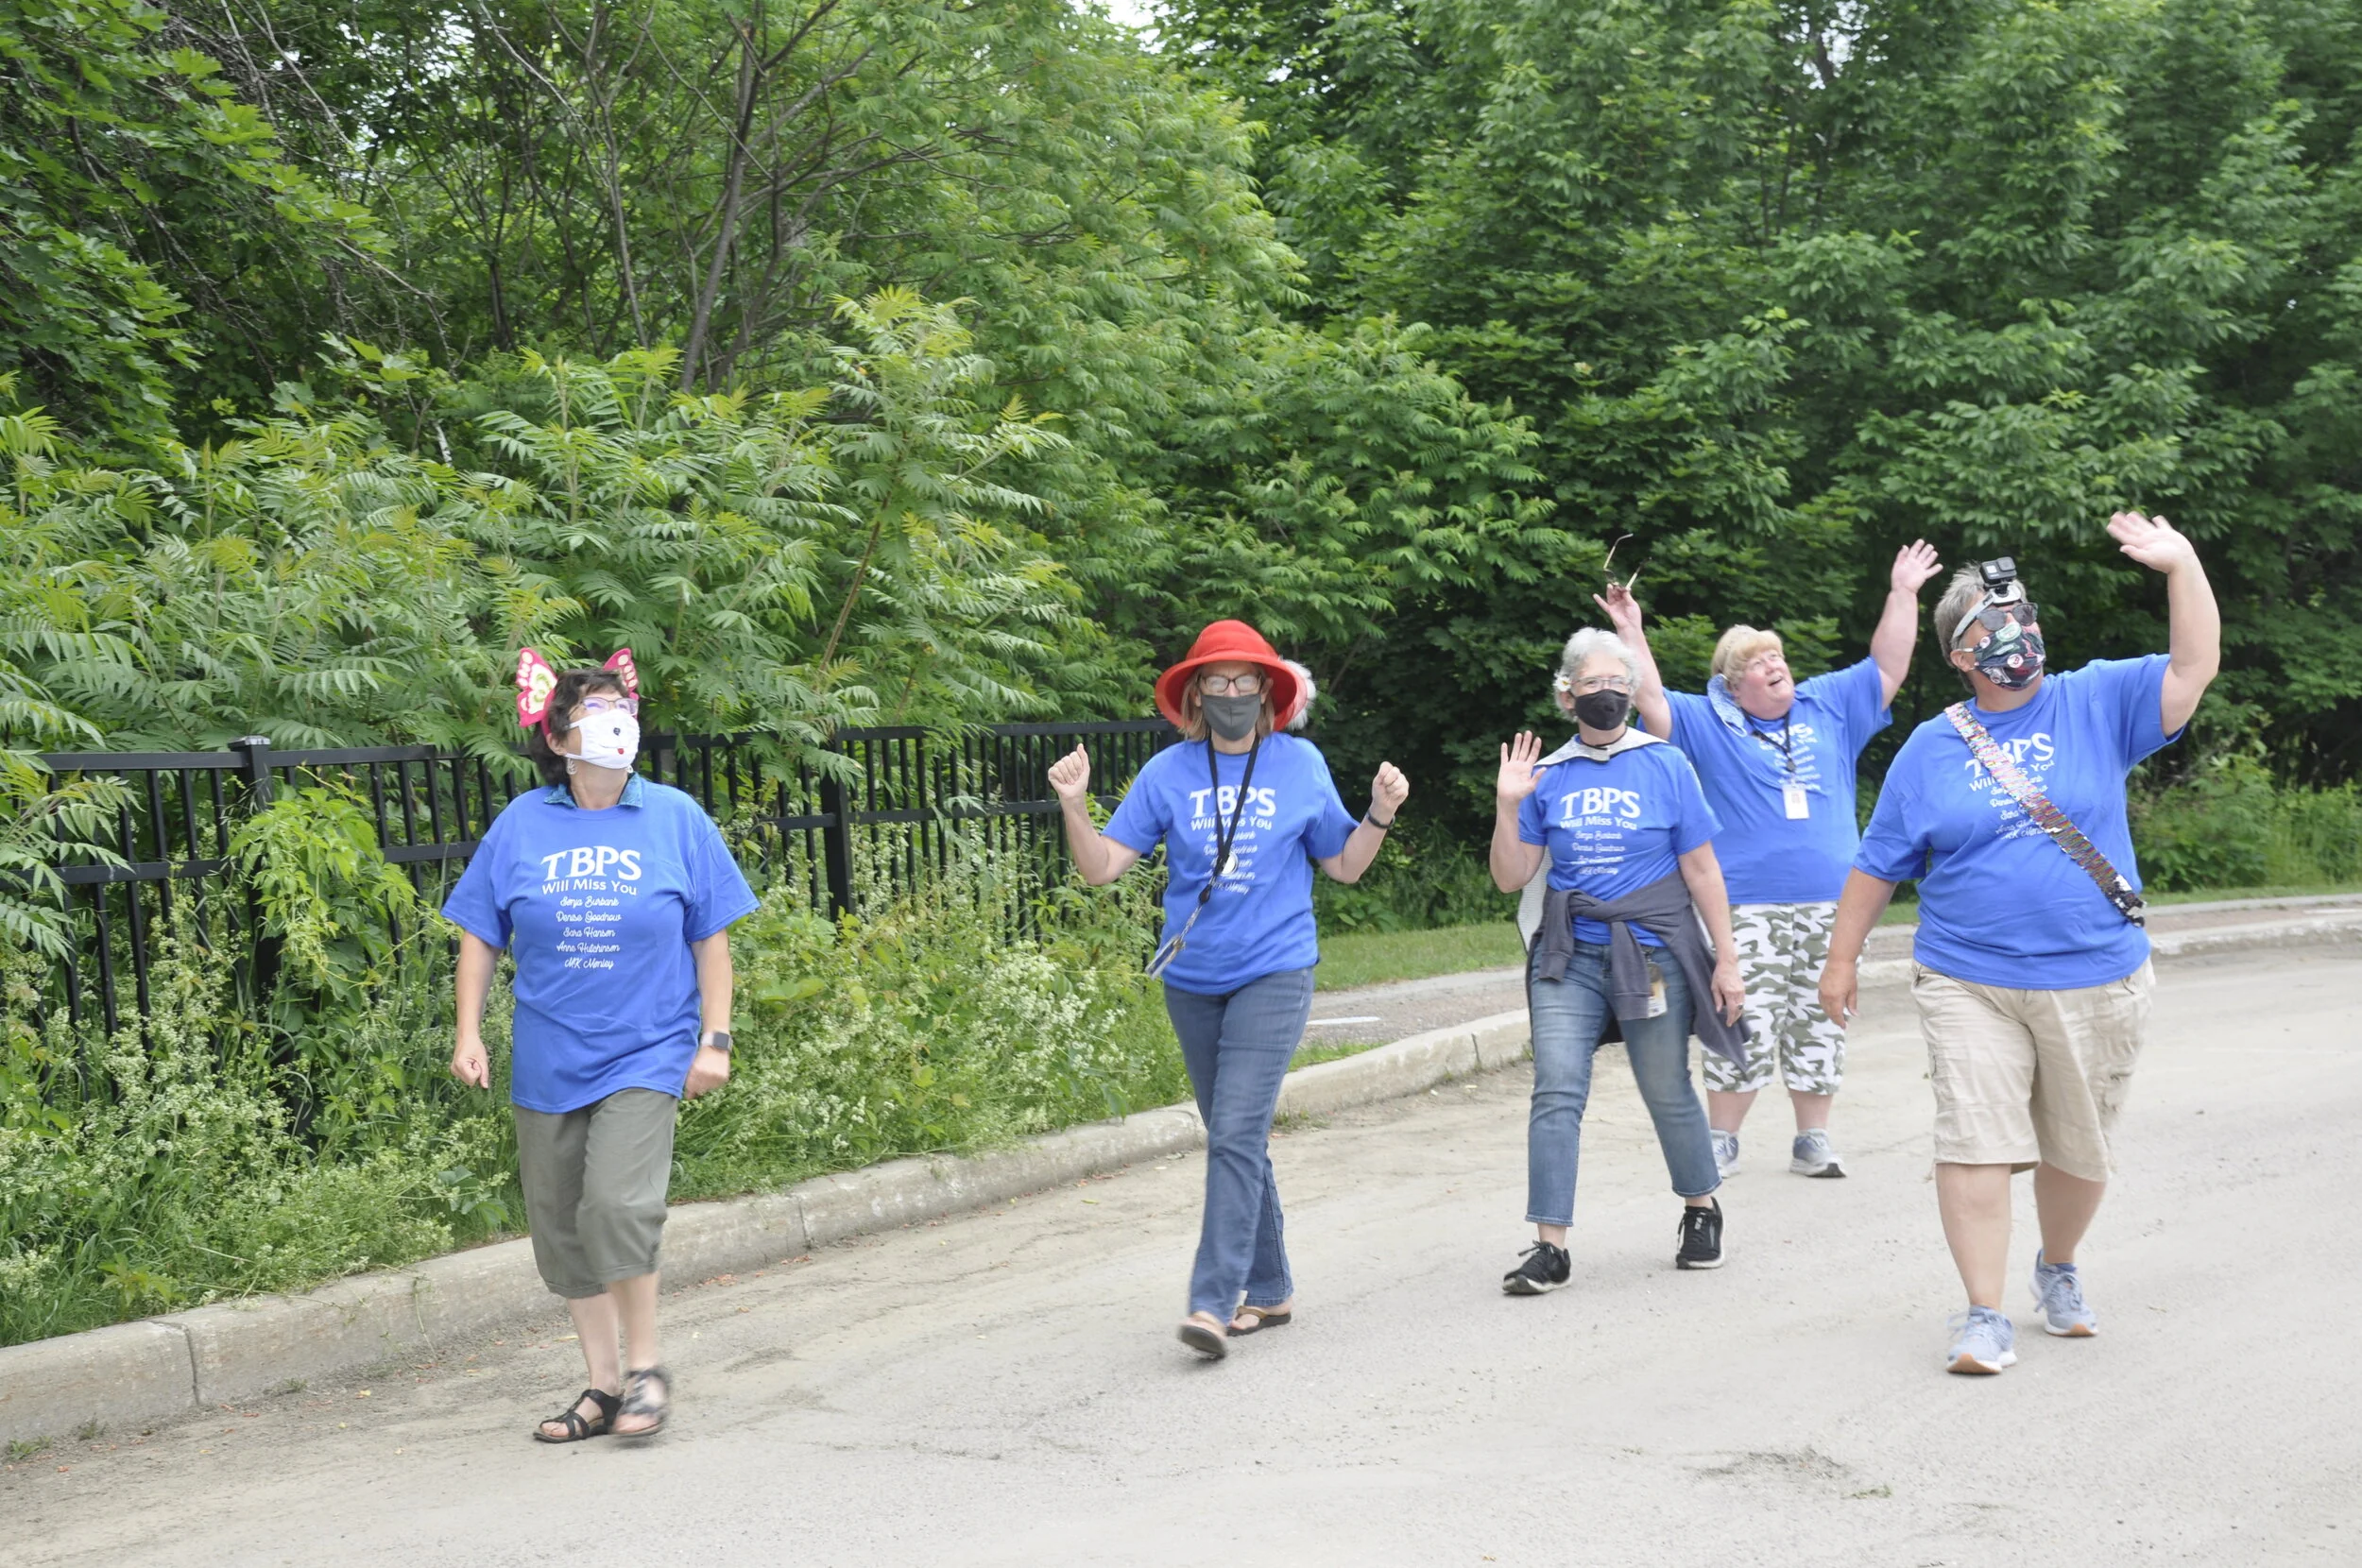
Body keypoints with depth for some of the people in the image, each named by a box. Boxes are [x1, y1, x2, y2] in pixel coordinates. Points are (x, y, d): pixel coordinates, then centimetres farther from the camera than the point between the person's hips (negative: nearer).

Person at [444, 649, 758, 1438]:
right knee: (560, 1225, 8)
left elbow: (711, 937, 4)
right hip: (547, 1061, 3)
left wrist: (715, 1039, 0)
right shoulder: (521, 824, 1)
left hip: (645, 1053, -3)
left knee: (617, 1203, -19)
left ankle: (646, 1365, 1)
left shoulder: (675, 818, 0)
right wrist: (469, 1034, 1)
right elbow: (480, 935, 8)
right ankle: (603, 1383, 23)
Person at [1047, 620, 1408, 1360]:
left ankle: (1214, 1302, -18)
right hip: (1192, 980, 3)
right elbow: (1102, 867, 0)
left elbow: (1346, 864, 11)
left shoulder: (1302, 764, 2)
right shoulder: (1169, 772, 3)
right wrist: (1074, 805, -14)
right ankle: (1269, 1289, 24)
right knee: (1235, 1139, 12)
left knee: (1237, 1135, -15)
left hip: (1273, 975, -3)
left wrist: (1380, 813, -5)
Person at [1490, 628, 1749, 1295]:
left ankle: (1702, 1209, 32)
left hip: (1653, 954, -1)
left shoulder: (1665, 766, 1)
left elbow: (1702, 870, 4)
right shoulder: (1549, 775, 6)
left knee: (1668, 1092, 8)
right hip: (1570, 957, 1)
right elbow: (1512, 877, 7)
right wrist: (1507, 807, -5)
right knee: (1557, 1090, -10)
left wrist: (1726, 958, 2)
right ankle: (1550, 1247, -10)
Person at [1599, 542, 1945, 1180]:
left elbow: (1888, 670, 14)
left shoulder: (1828, 707, 13)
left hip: (1830, 906, 3)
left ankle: (1812, 1141, 15)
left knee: (1818, 1028, 6)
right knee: (1743, 1029, -5)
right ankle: (1721, 1141, 7)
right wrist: (1631, 631, -12)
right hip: (1748, 907, -3)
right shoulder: (1709, 724, 6)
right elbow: (1651, 701, -4)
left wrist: (1903, 595, 9)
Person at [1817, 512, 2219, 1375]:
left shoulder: (2097, 704, 4)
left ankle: (2059, 1271, 38)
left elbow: (2193, 668, -8)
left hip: (2095, 983, 1)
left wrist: (2181, 564, -17)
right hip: (1969, 984, -1)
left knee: (2079, 1150, 12)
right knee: (1975, 1144, -10)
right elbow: (1877, 864, 10)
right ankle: (1984, 1315, -3)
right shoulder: (1931, 748, 5)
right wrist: (1842, 957, 11)